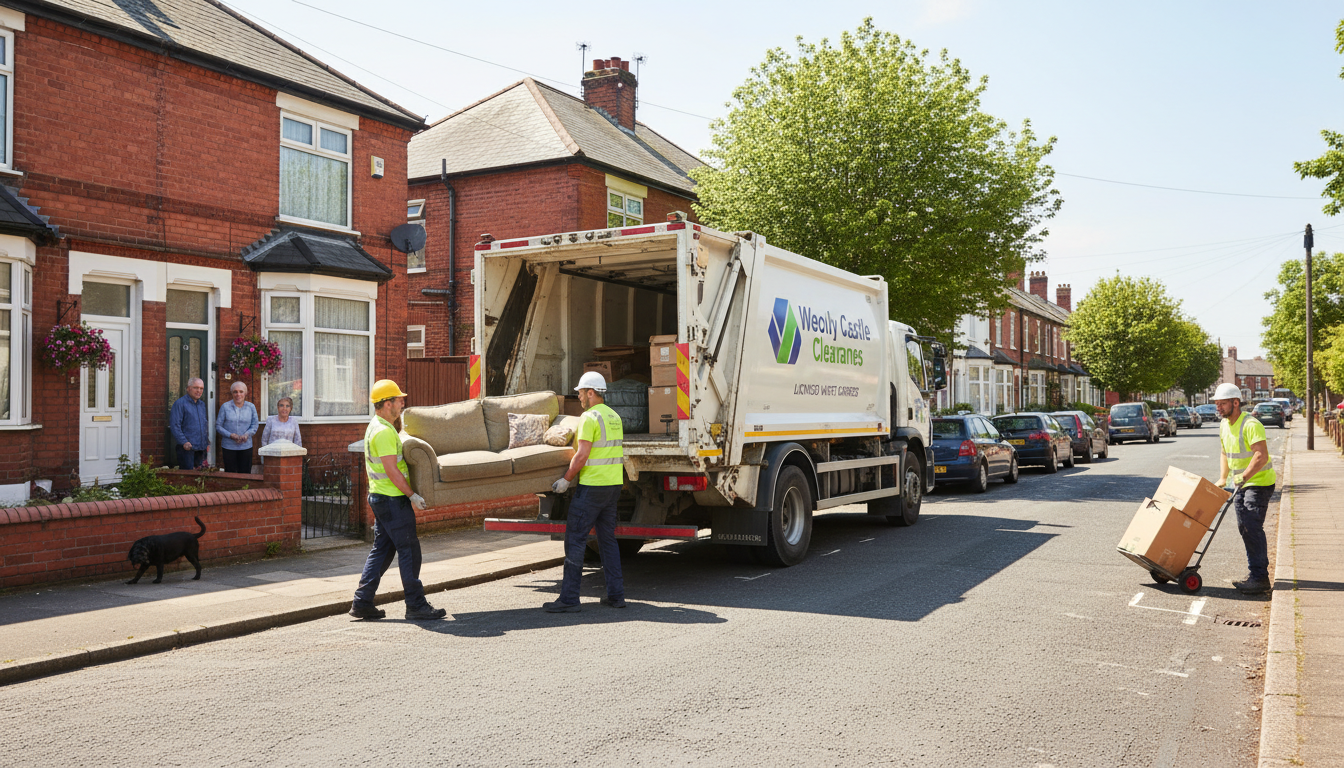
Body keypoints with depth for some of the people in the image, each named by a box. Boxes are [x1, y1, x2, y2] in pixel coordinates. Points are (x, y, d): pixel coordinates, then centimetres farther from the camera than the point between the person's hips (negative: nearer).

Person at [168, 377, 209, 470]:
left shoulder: (202, 404, 17)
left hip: (200, 448, 7)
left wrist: (207, 442, 15)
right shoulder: (180, 403, -5)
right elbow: (174, 425, -11)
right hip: (186, 448, -7)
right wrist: (184, 442, -19)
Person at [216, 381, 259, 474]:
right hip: (228, 446, -1)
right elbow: (218, 426, 0)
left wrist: (247, 434, -14)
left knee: (245, 473, 2)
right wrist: (230, 435, -14)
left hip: (246, 446, 1)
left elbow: (254, 426, 6)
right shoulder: (225, 407, 2)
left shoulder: (251, 407, 6)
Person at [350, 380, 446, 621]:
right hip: (392, 499, -11)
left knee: (382, 549, 13)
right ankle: (416, 605, 1)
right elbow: (391, 470, -22)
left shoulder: (376, 427, 16)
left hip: (380, 497, 11)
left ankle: (362, 603, 15)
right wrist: (412, 495, -18)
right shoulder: (384, 431, -18)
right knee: (409, 550, -4)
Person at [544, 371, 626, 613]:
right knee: (608, 539, 14)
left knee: (575, 539, -3)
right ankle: (616, 595, 15)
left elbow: (582, 455, -18)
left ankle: (569, 598, -3)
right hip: (614, 484, 9)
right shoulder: (614, 416, 14)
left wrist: (566, 479, -7)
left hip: (592, 485, -9)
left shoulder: (590, 417, -13)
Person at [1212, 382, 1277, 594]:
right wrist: (1223, 478, 9)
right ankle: (1255, 573, 20)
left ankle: (1260, 578, -11)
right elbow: (1225, 453, 19)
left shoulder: (1251, 425, -21)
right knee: (1243, 527, 10)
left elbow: (1262, 456, -29)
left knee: (1253, 527, -14)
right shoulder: (1224, 425, 8)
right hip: (1241, 484, 9)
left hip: (1259, 482, -9)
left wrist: (1244, 477, -34)